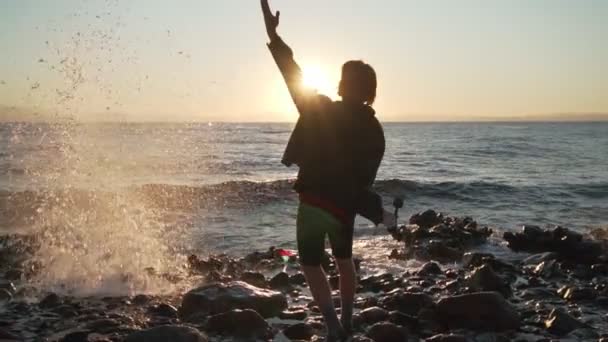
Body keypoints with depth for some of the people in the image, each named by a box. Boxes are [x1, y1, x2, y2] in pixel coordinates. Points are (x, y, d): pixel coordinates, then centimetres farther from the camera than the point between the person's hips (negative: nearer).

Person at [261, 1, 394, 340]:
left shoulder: (321, 111, -13)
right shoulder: (375, 130, -2)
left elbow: (294, 75, -11)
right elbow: (365, 177, -3)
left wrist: (274, 34, -8)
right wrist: (376, 211, 8)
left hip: (314, 202, -4)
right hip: (345, 205, 4)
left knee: (312, 266, 10)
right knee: (345, 260, 25)